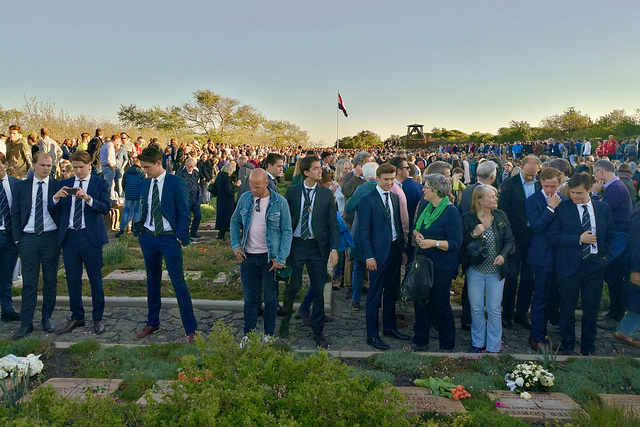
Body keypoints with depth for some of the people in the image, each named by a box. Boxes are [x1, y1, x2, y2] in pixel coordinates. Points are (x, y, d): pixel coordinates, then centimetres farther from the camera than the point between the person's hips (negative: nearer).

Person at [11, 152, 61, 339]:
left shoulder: (58, 186, 1)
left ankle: (47, 318, 21)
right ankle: (26, 323, 10)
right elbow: (15, 214, 8)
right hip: (28, 238, 1)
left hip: (51, 238, -1)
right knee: (29, 283, 3)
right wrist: (17, 238, 1)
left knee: (50, 281, 8)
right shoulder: (21, 186, 7)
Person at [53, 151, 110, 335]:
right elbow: (55, 210, 6)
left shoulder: (100, 183, 2)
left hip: (90, 237, -3)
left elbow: (105, 208, -10)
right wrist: (56, 197, -13)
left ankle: (98, 318, 14)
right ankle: (77, 318, 22)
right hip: (69, 237, 4)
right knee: (72, 280, 9)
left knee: (95, 279, 3)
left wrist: (88, 198, -24)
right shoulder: (64, 184, 12)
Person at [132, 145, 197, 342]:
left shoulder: (177, 182, -7)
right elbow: (141, 210, 18)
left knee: (179, 283, -6)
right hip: (148, 237, 6)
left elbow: (184, 213, -8)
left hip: (169, 238, -5)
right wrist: (138, 231, 6)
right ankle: (152, 323, 31)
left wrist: (180, 237, -13)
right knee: (152, 282, 16)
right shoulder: (144, 184, 9)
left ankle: (191, 330, 1)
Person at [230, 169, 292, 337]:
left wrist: (281, 258, -12)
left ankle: (269, 335, 21)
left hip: (270, 257, -2)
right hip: (248, 256, 3)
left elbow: (287, 232, -6)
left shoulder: (280, 202, -7)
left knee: (270, 298, 7)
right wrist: (236, 246, 0)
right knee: (250, 297, 11)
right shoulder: (244, 198, 3)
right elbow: (235, 222, 13)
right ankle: (248, 335, 22)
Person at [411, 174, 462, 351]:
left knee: (441, 304, 5)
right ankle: (420, 341, 29)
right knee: (419, 301, 12)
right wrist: (417, 234, -4)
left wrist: (434, 243, -26)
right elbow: (415, 227, 17)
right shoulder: (424, 205, 7)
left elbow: (456, 243, -17)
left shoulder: (451, 212, -15)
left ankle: (447, 345, 23)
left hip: (441, 267, -6)